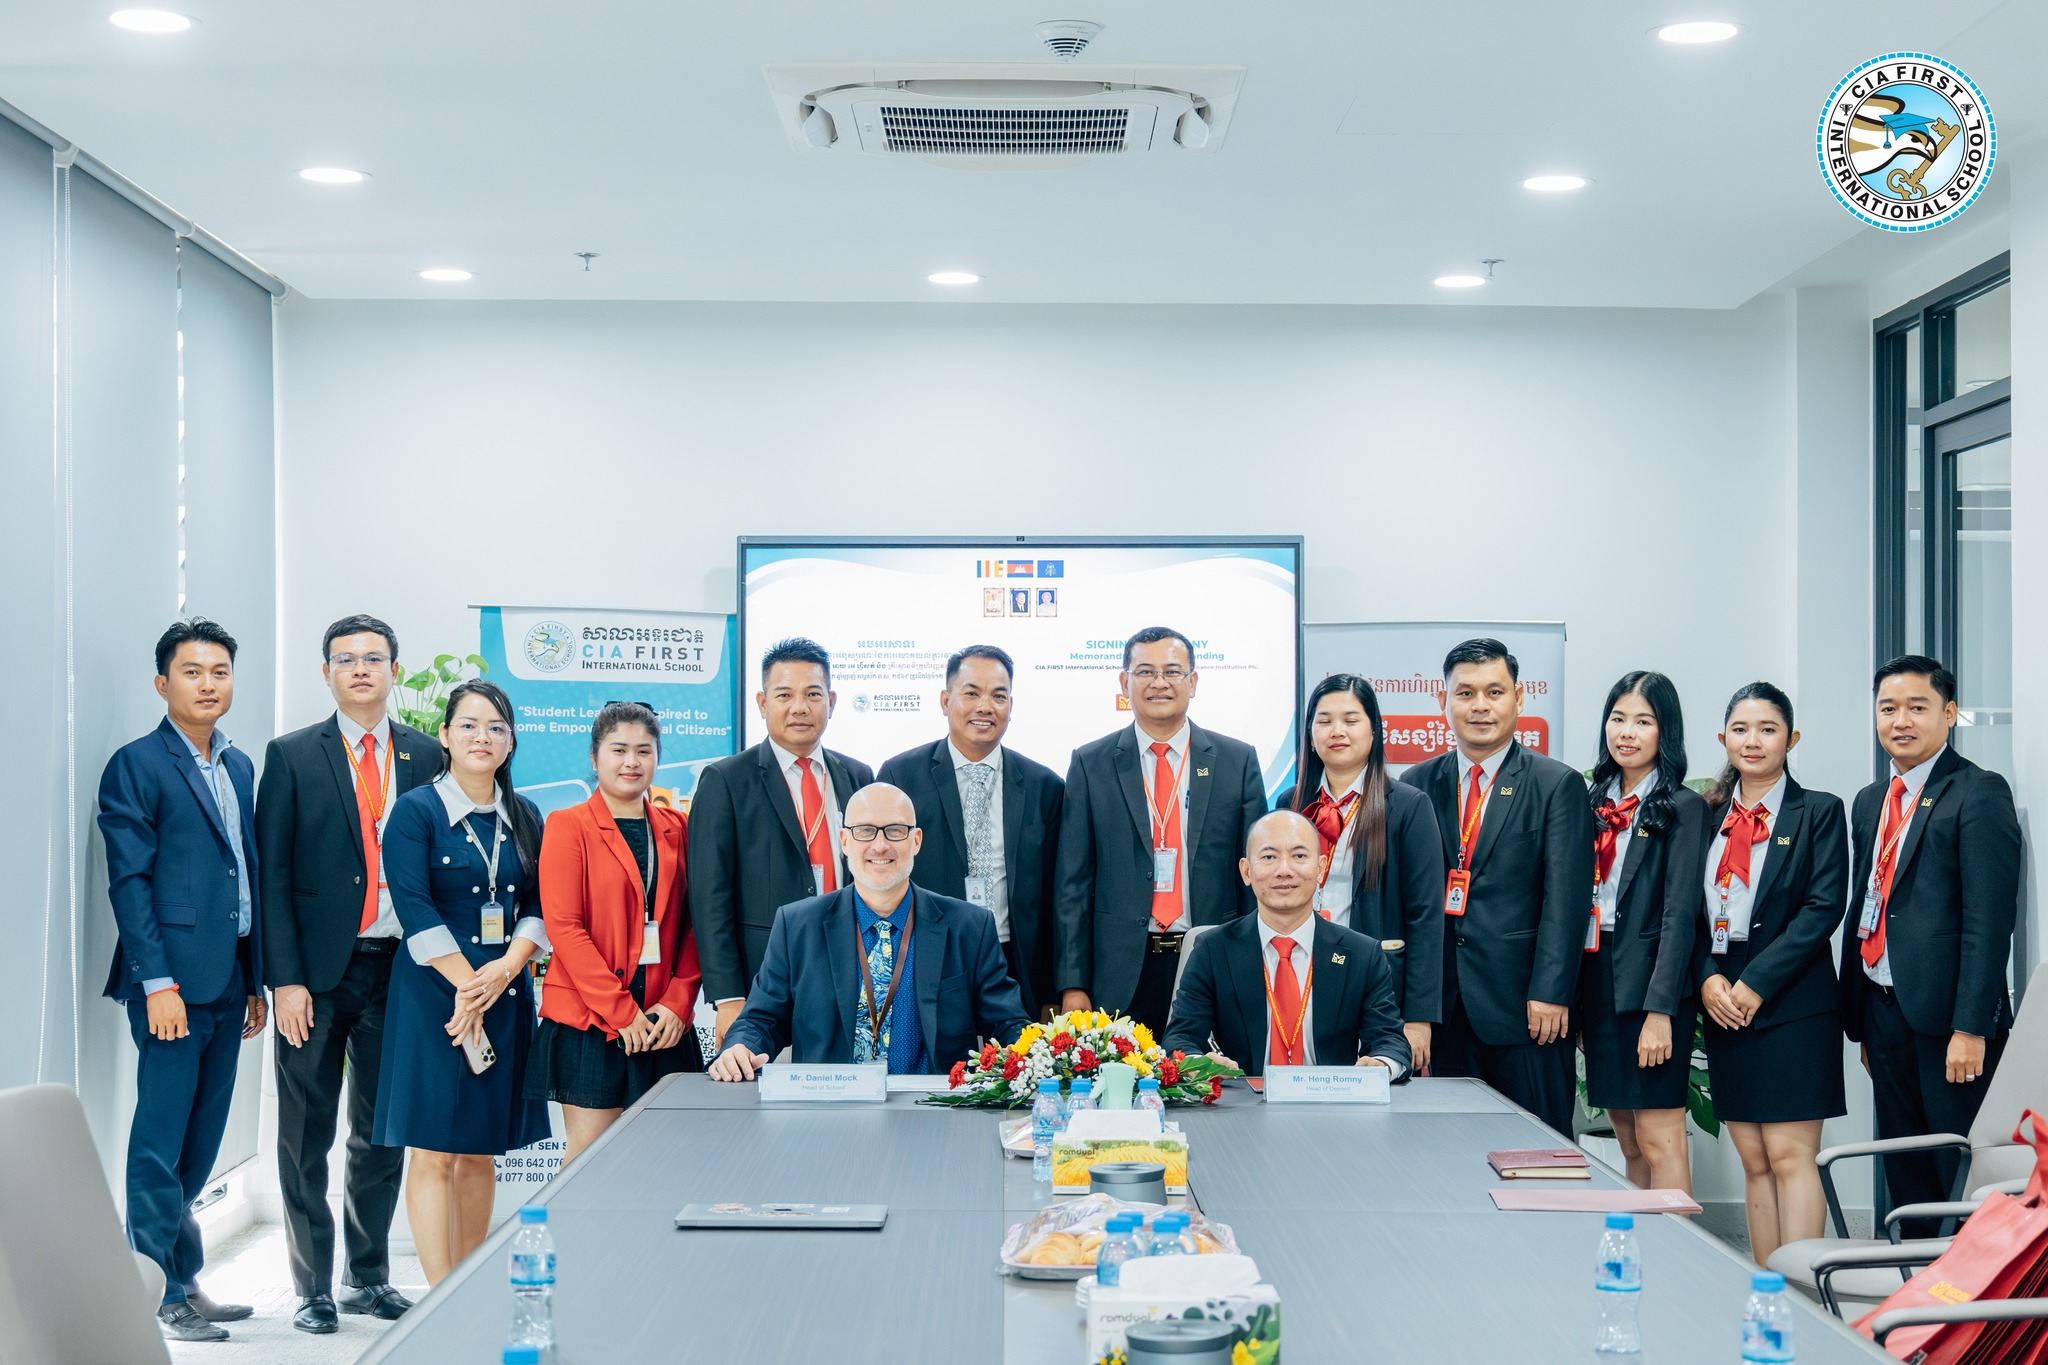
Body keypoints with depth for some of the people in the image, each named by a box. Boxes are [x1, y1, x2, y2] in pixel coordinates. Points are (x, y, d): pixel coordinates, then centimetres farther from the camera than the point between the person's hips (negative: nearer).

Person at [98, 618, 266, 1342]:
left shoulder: (239, 766, 16)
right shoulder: (136, 766, -5)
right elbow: (129, 882, -10)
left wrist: (257, 979, 14)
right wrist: (157, 982, -16)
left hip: (227, 983, 7)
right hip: (174, 983, -7)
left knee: (199, 1146, 13)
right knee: (160, 1146, -2)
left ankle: (184, 1283, 22)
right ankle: (159, 1297, 6)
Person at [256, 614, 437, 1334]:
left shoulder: (426, 756, 8)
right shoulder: (292, 756, 1)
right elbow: (273, 873, -2)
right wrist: (284, 978, -10)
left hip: (396, 968, 2)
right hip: (317, 971, -2)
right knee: (307, 1135, 3)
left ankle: (369, 1277, 23)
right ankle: (313, 1287, 14)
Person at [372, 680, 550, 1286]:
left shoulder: (524, 817, 11)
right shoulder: (416, 811, -3)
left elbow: (539, 905, 6)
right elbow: (414, 909, -11)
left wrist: (505, 968, -11)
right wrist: (466, 983, -15)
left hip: (505, 993, 5)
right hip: (434, 993, -4)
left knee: (480, 1151, 9)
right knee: (433, 1152, -5)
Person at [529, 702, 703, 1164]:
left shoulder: (675, 828, 13)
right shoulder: (568, 826, 0)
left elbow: (692, 926, 10)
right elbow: (563, 927, -8)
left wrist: (678, 1002, -4)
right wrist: (620, 1011, -13)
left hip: (663, 1023, 4)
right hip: (588, 1022, -4)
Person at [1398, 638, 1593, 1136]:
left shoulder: (1558, 786, 2)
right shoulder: (1417, 785, 11)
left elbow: (1565, 898, -5)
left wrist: (1549, 993, -13)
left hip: (1523, 1006, -3)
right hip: (1443, 1008, 3)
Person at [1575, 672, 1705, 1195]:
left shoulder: (1682, 808, -6)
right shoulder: (1597, 803, 14)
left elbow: (1680, 914, -12)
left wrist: (1660, 1009, -18)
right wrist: (1572, 997, 10)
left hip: (1648, 982, -7)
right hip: (1595, 978, 7)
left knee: (1658, 1140, -7)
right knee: (1628, 1142, 10)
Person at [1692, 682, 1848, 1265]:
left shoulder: (1818, 812, 0)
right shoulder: (1712, 815, 13)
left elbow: (1823, 908, -10)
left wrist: (1756, 983, -15)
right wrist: (1708, 978, -6)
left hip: (1792, 1004, -5)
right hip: (1723, 1005, 5)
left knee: (1789, 1156, -7)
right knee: (1753, 1161, 7)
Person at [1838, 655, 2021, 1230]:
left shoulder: (1979, 793, -8)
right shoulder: (1869, 802, 16)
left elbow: (1990, 919, -14)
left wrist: (1971, 1029, -19)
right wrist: (1860, 1022, 14)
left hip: (1948, 1019, -7)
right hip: (1884, 1010, 7)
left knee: (1964, 1180, -1)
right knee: (1906, 1181, 12)